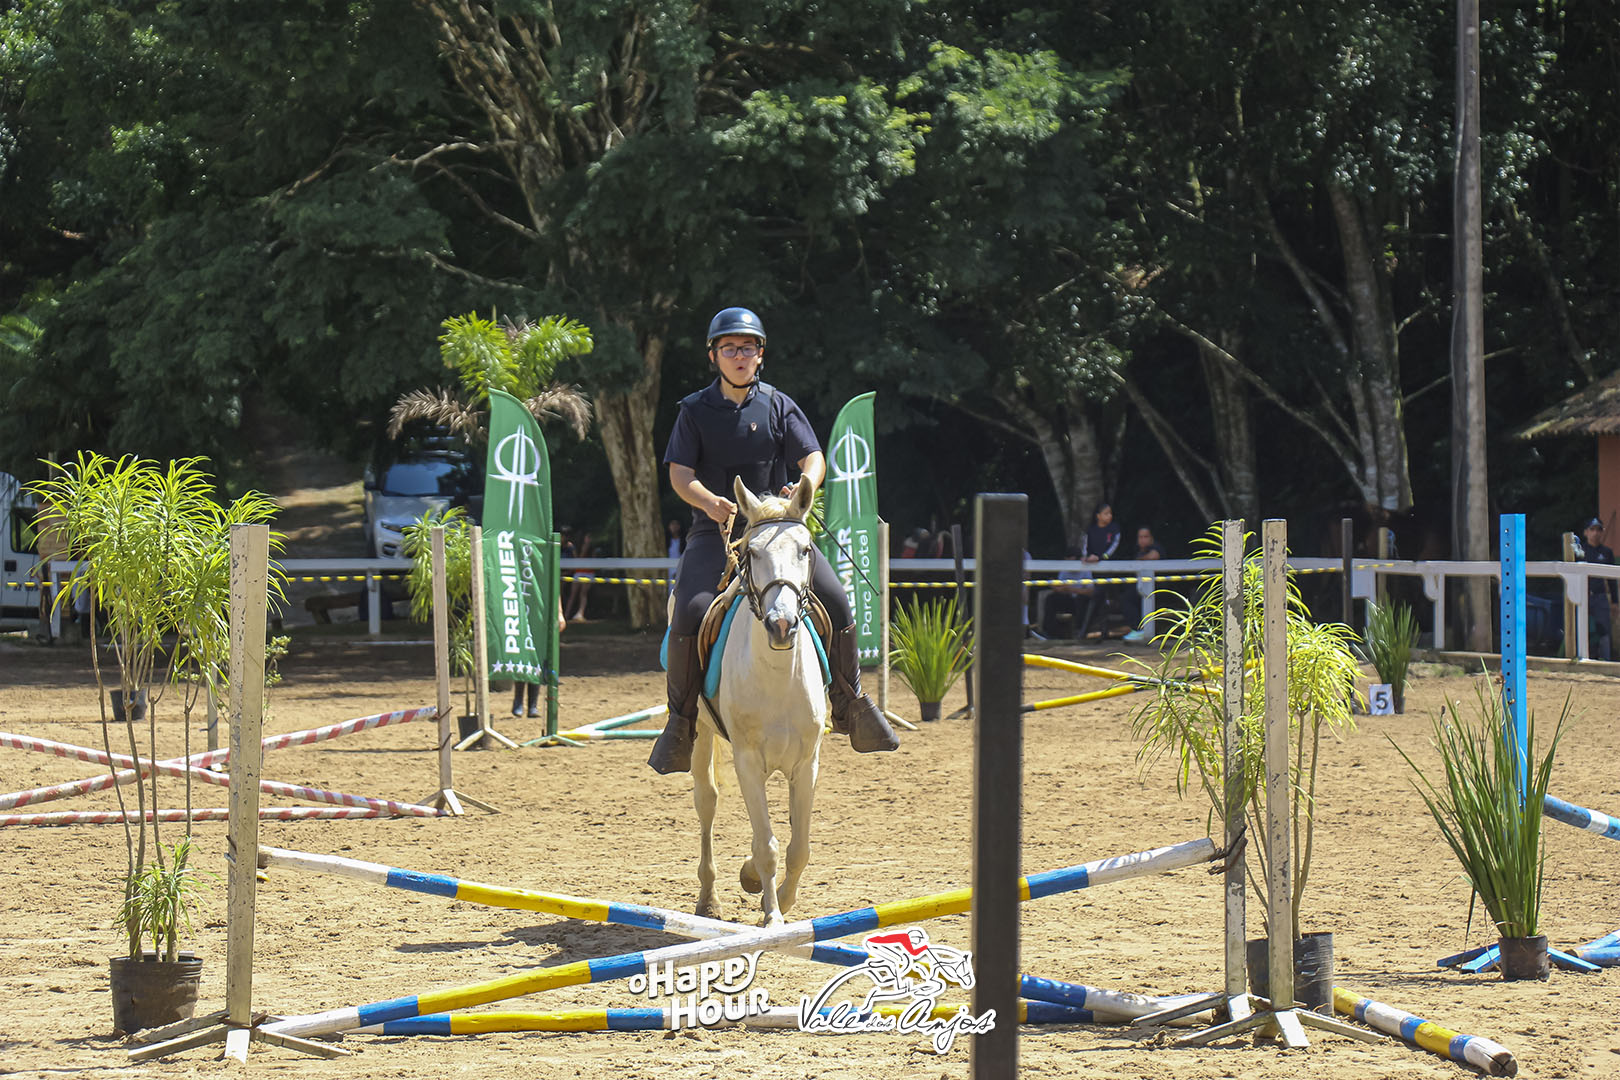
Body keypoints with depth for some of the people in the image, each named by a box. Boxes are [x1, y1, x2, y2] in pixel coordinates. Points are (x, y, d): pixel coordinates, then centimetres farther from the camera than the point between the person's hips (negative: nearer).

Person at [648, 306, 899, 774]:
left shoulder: (778, 406, 8)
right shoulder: (695, 410, 5)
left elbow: (813, 457, 1)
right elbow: (680, 473, -3)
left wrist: (806, 483, -24)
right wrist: (707, 501, -25)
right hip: (714, 530, -2)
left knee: (836, 601, -14)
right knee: (689, 614, -24)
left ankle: (848, 701, 5)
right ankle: (681, 720, -10)